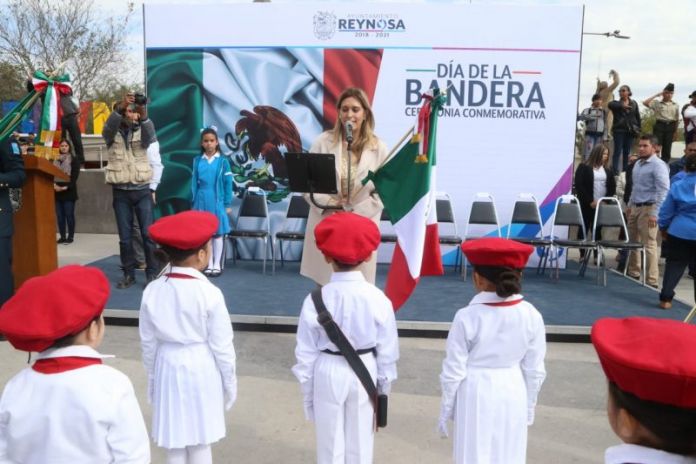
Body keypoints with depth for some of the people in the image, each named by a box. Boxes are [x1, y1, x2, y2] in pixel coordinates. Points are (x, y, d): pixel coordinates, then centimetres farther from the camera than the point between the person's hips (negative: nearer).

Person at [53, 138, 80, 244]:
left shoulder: (74, 159, 2)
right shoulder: (55, 160, 14)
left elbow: (74, 176, -7)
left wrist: (66, 187, -18)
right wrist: (54, 184, -11)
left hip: (69, 191, -4)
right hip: (57, 192, 4)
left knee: (69, 215, -3)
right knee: (59, 215, 5)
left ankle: (70, 236, 4)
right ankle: (62, 236, 11)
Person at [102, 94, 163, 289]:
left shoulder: (142, 133, 8)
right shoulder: (112, 135, 6)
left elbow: (150, 135, -15)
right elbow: (109, 125, -16)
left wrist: (144, 116, -32)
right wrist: (120, 107, -32)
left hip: (142, 190, 0)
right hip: (120, 192, 1)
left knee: (148, 233, -4)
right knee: (125, 236, 4)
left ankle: (152, 273, 3)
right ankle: (129, 274, 13)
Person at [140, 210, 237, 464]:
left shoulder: (152, 291, -7)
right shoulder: (209, 293, -18)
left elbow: (148, 342, 2)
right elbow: (221, 345, -12)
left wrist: (153, 375, 17)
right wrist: (229, 381, 2)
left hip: (168, 369, 3)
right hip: (202, 371, -3)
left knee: (174, 442, 14)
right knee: (200, 442, 10)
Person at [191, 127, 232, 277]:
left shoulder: (223, 161, -3)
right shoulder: (197, 161, 4)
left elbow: (228, 184, -1)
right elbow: (194, 183, 7)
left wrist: (228, 204, -3)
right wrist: (194, 203, 4)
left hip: (217, 201, -2)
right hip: (202, 201, 2)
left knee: (218, 232, 4)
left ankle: (217, 265, 13)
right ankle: (209, 264, 16)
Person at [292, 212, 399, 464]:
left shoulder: (316, 299, -16)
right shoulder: (377, 299, -14)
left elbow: (305, 352, -8)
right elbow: (387, 350, -5)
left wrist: (307, 390, 6)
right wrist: (385, 385, 10)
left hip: (328, 375, -1)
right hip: (364, 373, 1)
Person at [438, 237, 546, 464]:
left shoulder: (467, 317, -18)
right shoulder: (531, 316, -8)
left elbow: (453, 372, -12)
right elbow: (535, 371, 0)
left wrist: (445, 412, 1)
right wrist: (529, 409, 14)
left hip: (476, 396, -3)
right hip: (513, 395, 3)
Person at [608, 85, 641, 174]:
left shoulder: (634, 103, 9)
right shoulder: (616, 103, 1)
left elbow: (637, 117, 11)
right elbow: (610, 104, -24)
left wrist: (638, 128, 4)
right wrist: (622, 105, -37)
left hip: (630, 131, 3)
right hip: (619, 130, -3)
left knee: (627, 152, 8)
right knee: (617, 152, -6)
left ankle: (625, 171, 14)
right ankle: (615, 172, -6)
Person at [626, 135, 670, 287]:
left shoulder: (658, 166, -12)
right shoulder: (638, 164, 13)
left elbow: (663, 191, -17)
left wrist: (655, 213, -22)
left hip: (648, 209, -8)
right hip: (635, 207, 8)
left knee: (649, 245, -8)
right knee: (633, 242, 14)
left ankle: (651, 280, -3)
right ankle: (633, 272, 27)